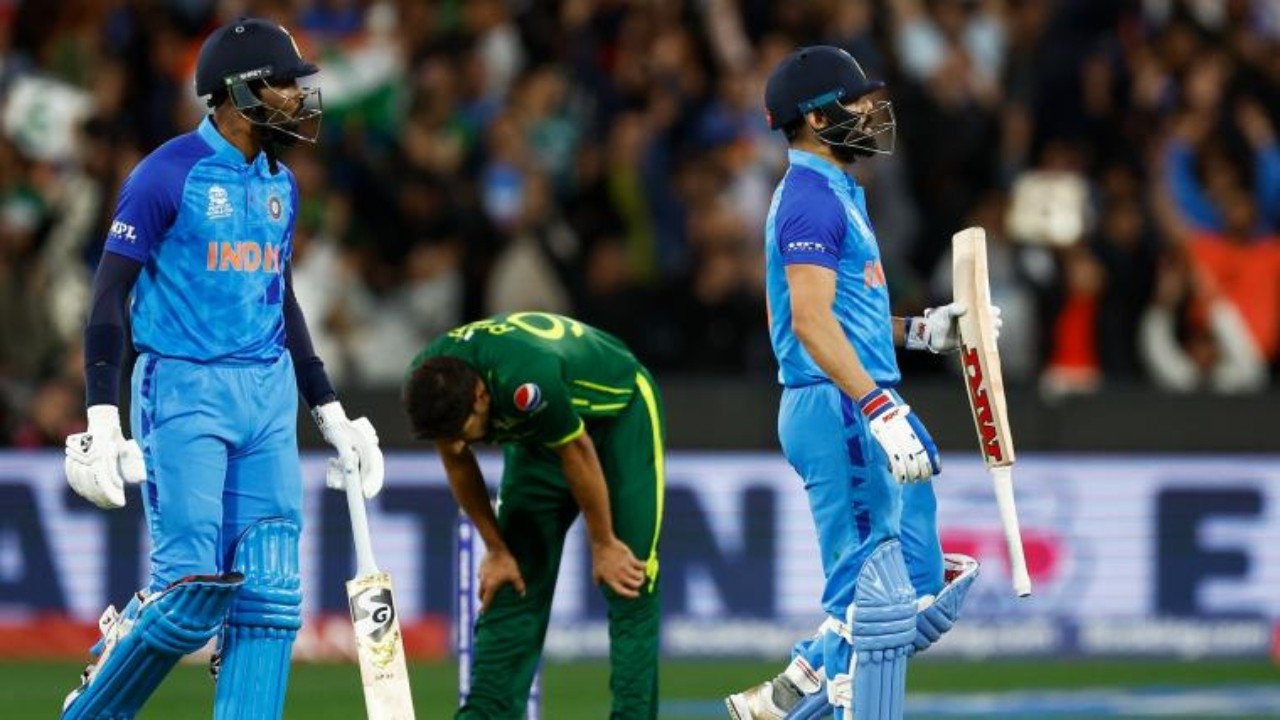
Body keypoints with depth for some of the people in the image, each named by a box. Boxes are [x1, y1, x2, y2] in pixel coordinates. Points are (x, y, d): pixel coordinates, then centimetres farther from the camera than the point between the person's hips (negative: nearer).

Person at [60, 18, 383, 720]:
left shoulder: (278, 184, 13)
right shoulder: (168, 173, -9)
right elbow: (110, 293, -9)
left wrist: (330, 412, 22)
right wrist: (103, 420, -17)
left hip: (269, 397, 7)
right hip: (184, 392, -7)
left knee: (269, 593, -1)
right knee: (192, 588, -13)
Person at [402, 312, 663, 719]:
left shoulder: (526, 383, -43)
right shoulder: (429, 386, -24)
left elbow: (578, 454, -27)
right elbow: (458, 464, -5)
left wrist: (604, 545, -14)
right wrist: (496, 549, 0)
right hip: (538, 432, 6)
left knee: (628, 582, -13)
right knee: (512, 582, -1)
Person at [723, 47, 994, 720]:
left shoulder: (836, 193, 20)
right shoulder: (812, 199, -12)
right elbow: (811, 322, -23)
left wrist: (921, 330, 15)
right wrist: (881, 410, -30)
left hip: (860, 410, 10)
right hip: (839, 411, -10)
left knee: (919, 587, 13)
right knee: (871, 596, -9)